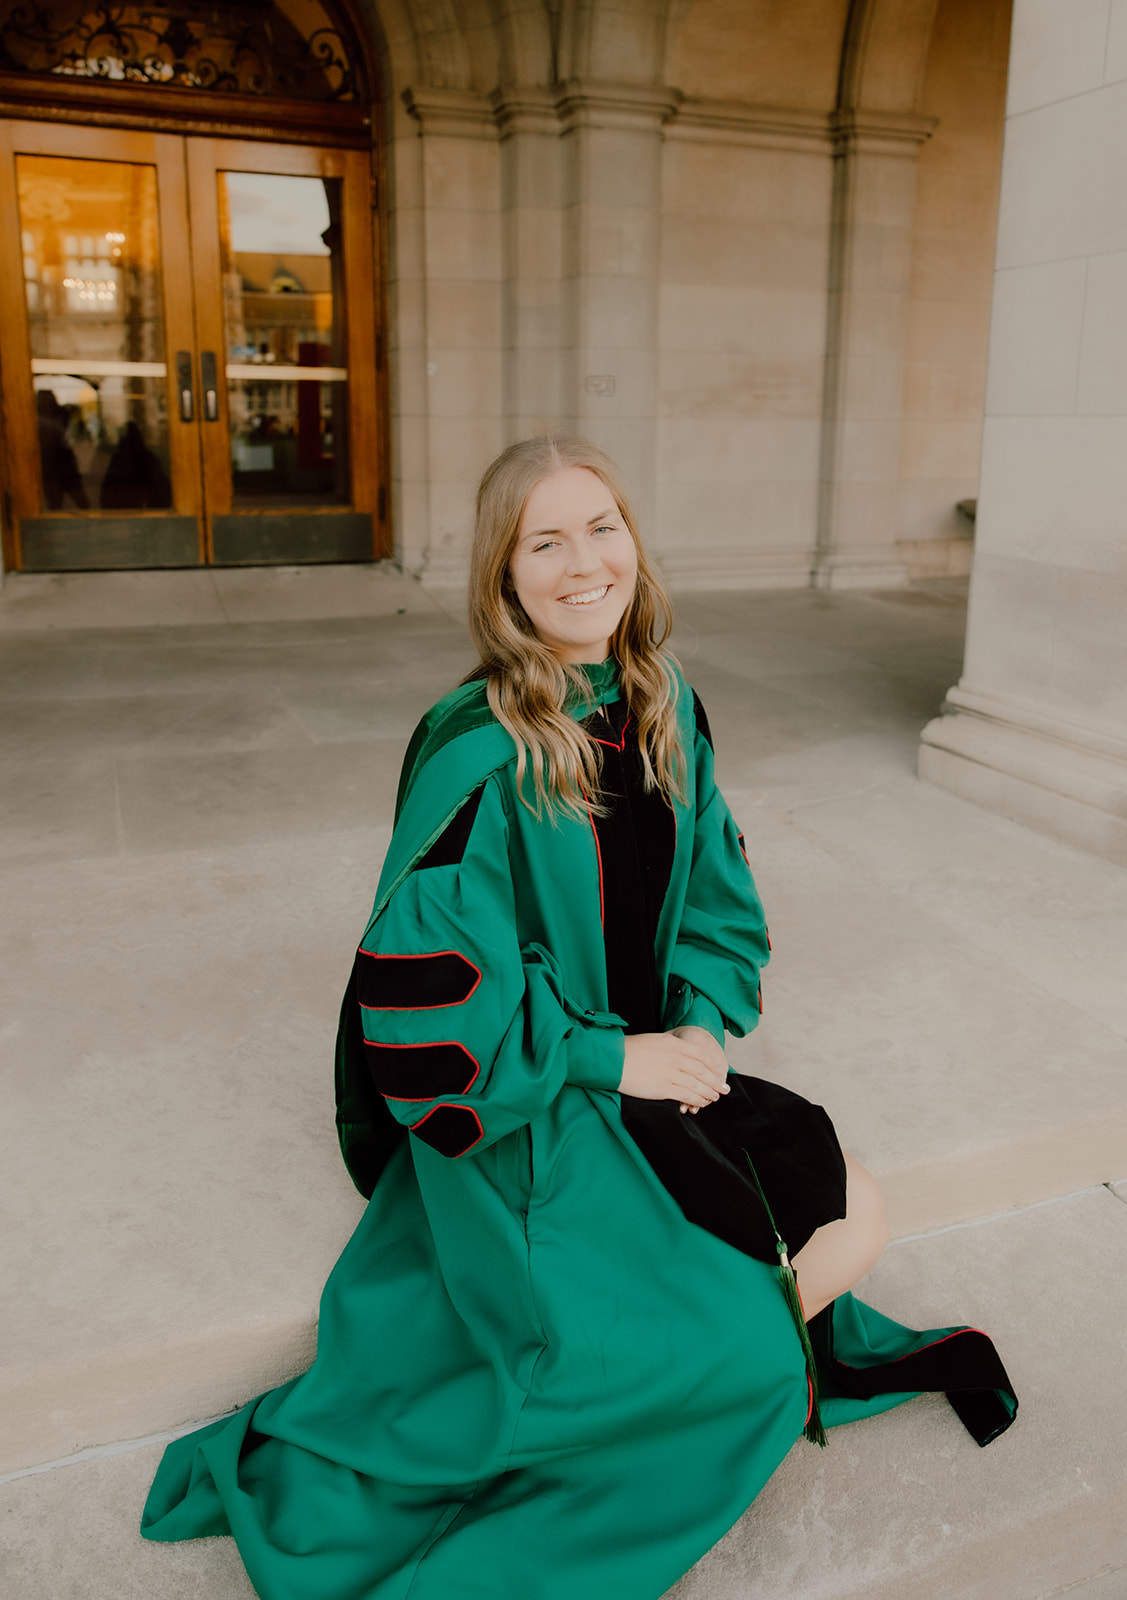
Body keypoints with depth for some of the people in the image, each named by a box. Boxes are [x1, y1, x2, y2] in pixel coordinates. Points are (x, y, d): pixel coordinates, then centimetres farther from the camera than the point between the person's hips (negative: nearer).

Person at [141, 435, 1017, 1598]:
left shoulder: (664, 708, -1)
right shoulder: (477, 754, -22)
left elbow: (713, 891, 9)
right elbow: (422, 982, -23)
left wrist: (701, 1024, -7)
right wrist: (607, 1057, -18)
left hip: (653, 1064, 7)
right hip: (533, 1117, -7)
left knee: (853, 1224, 3)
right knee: (745, 1352, -11)